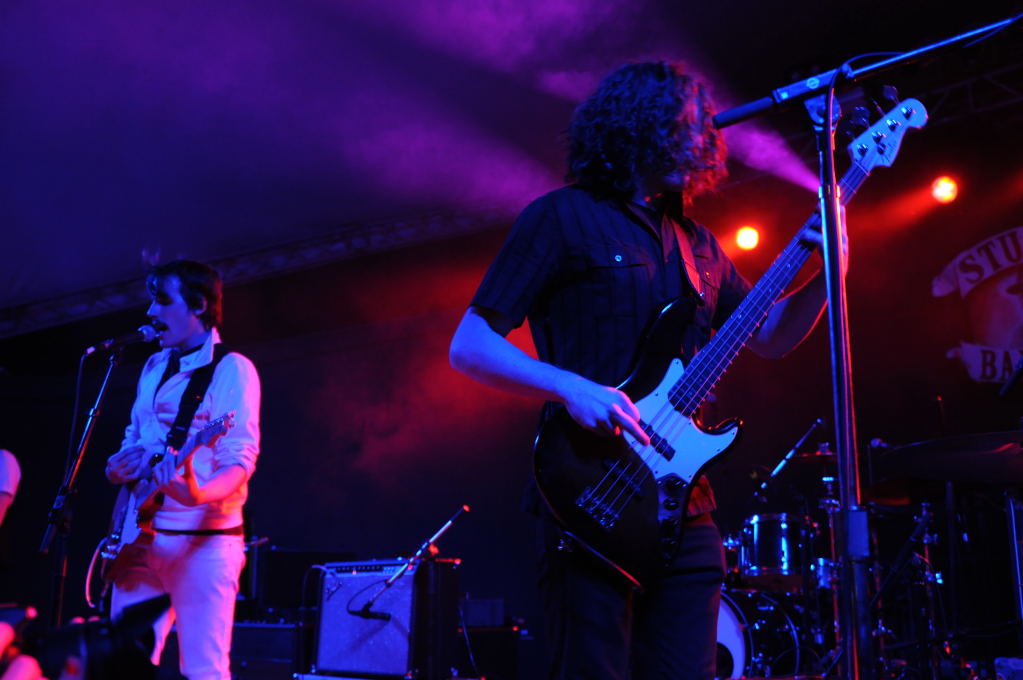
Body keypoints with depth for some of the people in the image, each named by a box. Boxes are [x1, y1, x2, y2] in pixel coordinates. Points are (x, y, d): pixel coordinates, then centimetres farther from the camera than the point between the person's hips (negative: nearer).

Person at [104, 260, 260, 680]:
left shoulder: (231, 369, -6)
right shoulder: (154, 367, 17)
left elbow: (240, 459, -15)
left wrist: (198, 494, -35)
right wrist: (119, 466, 1)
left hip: (203, 539, -7)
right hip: (140, 536, 7)